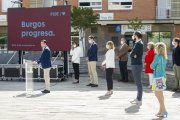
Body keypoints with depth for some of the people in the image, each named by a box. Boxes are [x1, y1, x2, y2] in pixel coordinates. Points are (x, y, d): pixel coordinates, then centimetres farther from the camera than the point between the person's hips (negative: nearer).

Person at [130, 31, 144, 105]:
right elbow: (132, 54, 12)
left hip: (137, 65, -10)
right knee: (138, 82, 16)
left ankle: (139, 100, -2)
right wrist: (133, 55, -7)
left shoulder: (138, 44, -16)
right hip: (136, 64, 10)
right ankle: (138, 98, 25)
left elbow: (131, 54, -21)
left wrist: (132, 55, -1)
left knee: (138, 82, -6)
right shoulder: (138, 43, 16)